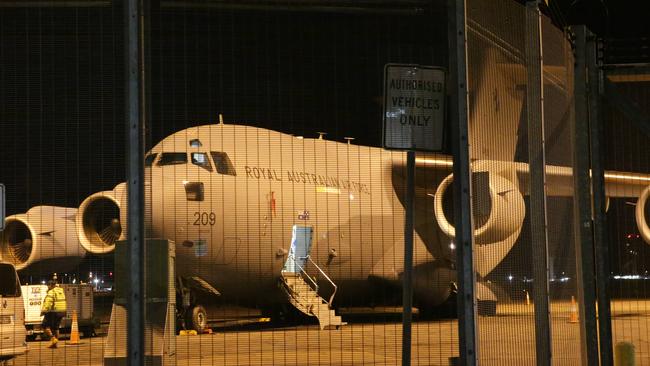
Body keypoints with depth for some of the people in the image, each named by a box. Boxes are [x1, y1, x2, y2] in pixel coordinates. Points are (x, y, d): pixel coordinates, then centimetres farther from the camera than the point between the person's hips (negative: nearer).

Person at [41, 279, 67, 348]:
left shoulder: (51, 292, -12)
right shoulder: (61, 291, 14)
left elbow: (48, 303, -21)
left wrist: (43, 311, -19)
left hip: (53, 312, -8)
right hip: (61, 311, 8)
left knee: (45, 326, -1)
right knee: (55, 327, 15)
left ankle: (53, 339, -15)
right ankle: (54, 343, 12)